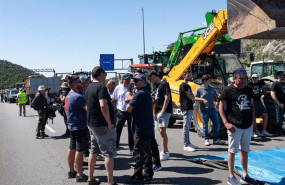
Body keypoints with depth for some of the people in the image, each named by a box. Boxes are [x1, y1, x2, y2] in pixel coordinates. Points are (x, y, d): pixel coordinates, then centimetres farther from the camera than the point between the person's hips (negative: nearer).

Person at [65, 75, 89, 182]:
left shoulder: (68, 96, 11)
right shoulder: (78, 96, -20)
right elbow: (88, 109, -22)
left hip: (72, 126, 10)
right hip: (80, 127, -10)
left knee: (72, 149, 15)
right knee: (80, 150, -4)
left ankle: (71, 171, 26)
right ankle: (80, 174, 2)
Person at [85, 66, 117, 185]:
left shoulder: (89, 88, 13)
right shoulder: (101, 87, -16)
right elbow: (103, 106, -30)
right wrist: (109, 122, -22)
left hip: (91, 124, 9)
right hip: (102, 125, -9)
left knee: (94, 152, 17)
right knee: (109, 153, -2)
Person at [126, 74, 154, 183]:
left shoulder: (140, 94, -16)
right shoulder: (147, 93, 17)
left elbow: (128, 108, -17)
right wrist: (133, 110, 11)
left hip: (141, 128, -10)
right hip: (148, 128, 10)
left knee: (138, 152, -4)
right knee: (147, 151, 14)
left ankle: (138, 175, 1)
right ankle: (148, 174, 22)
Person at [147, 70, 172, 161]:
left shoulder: (164, 84, -10)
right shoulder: (156, 85, 17)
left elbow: (167, 98, -16)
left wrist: (162, 111, -19)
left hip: (164, 111, -9)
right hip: (158, 111, 9)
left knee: (162, 131, -10)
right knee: (161, 131, 12)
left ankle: (164, 153, -4)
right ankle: (166, 150, 22)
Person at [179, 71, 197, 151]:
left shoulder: (188, 86, 20)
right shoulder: (183, 85, -10)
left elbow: (192, 97, 17)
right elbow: (190, 96, -14)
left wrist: (191, 96, -4)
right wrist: (191, 95, 6)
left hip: (189, 108, 10)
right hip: (186, 108, -10)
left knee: (188, 127, 14)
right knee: (186, 127, -7)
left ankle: (188, 143, 22)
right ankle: (186, 145, -4)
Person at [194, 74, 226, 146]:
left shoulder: (211, 88, 9)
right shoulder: (199, 89, -6)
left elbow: (215, 96, 18)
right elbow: (195, 98, -7)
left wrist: (216, 101, -2)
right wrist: (202, 99, -21)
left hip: (212, 109, 5)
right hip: (204, 110, -5)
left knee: (216, 123, 5)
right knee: (205, 125, 3)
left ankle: (216, 139, 18)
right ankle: (206, 140, 17)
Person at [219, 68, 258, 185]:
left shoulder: (248, 90, 10)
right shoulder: (228, 90, -9)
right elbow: (221, 107, -8)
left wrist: (253, 118, 10)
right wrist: (226, 123, -15)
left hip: (248, 126, 6)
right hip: (235, 126, -6)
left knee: (245, 150, 15)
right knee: (232, 151, 1)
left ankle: (244, 175, 27)